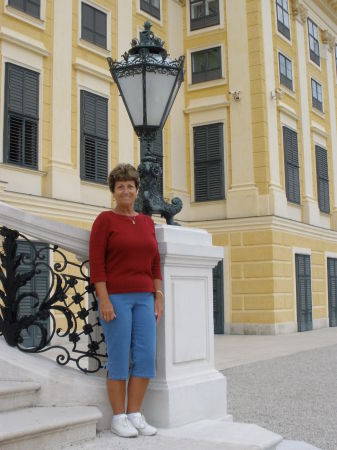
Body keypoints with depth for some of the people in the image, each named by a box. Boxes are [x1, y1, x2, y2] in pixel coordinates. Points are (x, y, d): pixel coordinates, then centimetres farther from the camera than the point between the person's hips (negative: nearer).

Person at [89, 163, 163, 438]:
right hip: (115, 296, -5)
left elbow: (155, 264, 14)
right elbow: (96, 263, -9)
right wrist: (104, 299, -16)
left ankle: (135, 415, 12)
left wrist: (158, 298, 7)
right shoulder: (105, 220, -2)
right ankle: (118, 418, 10)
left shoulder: (147, 222, 13)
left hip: (143, 297, 5)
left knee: (146, 357, 0)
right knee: (119, 359, -3)